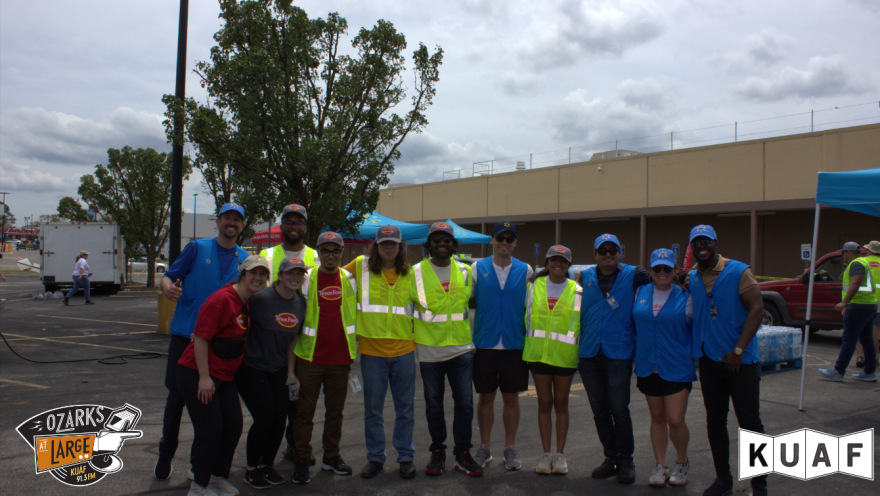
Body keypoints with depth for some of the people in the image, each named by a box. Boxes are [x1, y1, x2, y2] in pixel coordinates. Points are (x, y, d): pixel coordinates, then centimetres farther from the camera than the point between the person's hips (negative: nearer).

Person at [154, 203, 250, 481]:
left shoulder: (245, 259, 8)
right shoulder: (197, 248, 1)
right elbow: (169, 277, -2)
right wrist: (168, 288, -25)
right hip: (185, 333, -2)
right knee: (177, 396, 5)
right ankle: (165, 455, 24)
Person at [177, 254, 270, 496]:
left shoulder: (249, 303, 7)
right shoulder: (222, 299, -19)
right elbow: (200, 337, -21)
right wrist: (204, 377, -22)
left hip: (225, 376, 9)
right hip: (197, 375, -9)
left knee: (234, 426, 9)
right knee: (210, 430, -6)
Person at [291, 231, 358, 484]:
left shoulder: (350, 279, 6)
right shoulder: (306, 279, -2)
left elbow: (356, 314, 15)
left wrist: (353, 352, 13)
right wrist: (291, 353, 5)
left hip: (340, 358, 3)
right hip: (309, 358, -2)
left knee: (335, 410, 11)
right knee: (305, 410, 3)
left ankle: (331, 456, 25)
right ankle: (302, 460, 14)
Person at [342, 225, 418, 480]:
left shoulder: (410, 273, 5)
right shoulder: (360, 266, 1)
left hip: (403, 350, 1)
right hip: (372, 350, -1)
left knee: (405, 407, 9)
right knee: (373, 408, 8)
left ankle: (406, 456, 22)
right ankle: (375, 457, 23)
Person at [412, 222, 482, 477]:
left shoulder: (465, 272, 6)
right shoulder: (416, 272, 0)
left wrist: (473, 333, 14)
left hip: (461, 348, 1)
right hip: (429, 349, -1)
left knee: (464, 403, 2)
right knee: (433, 403, 8)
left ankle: (463, 454, 16)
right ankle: (437, 453, 23)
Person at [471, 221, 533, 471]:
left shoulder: (526, 271, 4)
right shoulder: (477, 269, 2)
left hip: (515, 345, 0)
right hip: (484, 344, 0)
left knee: (511, 397, 7)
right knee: (486, 397, 7)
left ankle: (510, 448, 21)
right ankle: (485, 447, 21)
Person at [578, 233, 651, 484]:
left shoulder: (633, 275, 1)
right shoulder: (585, 277, 11)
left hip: (618, 354, -4)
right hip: (589, 355, 4)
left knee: (619, 410, -2)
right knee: (599, 411, 10)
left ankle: (626, 461, 14)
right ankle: (611, 457, 24)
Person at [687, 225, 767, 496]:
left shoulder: (739, 272, -8)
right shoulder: (691, 278, 7)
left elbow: (756, 309, -14)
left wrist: (738, 351, -18)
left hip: (741, 361, -5)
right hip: (709, 359, 5)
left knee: (749, 422, 1)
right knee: (715, 421, 12)